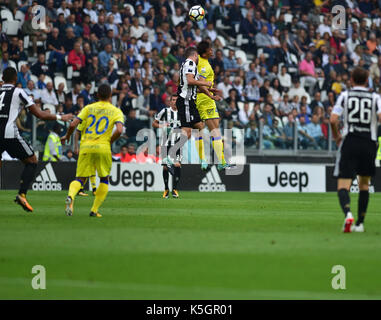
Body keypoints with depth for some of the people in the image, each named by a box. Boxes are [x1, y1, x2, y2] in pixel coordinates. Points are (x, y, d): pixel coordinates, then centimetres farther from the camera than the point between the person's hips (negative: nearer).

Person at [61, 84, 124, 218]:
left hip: (86, 147, 1)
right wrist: (110, 141, 5)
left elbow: (73, 124, 2)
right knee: (104, 179, 19)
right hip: (103, 148, -1)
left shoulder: (88, 108, 11)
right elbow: (119, 130, -11)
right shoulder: (116, 111, 6)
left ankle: (70, 197, -28)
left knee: (80, 178, 5)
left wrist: (67, 136, 20)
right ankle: (94, 210, 11)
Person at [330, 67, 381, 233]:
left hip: (349, 142, -2)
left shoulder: (345, 96, 4)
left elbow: (333, 120, -6)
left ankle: (348, 213, -34)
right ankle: (360, 223, 20)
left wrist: (336, 136, 12)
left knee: (343, 186, -5)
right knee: (364, 183, 20)